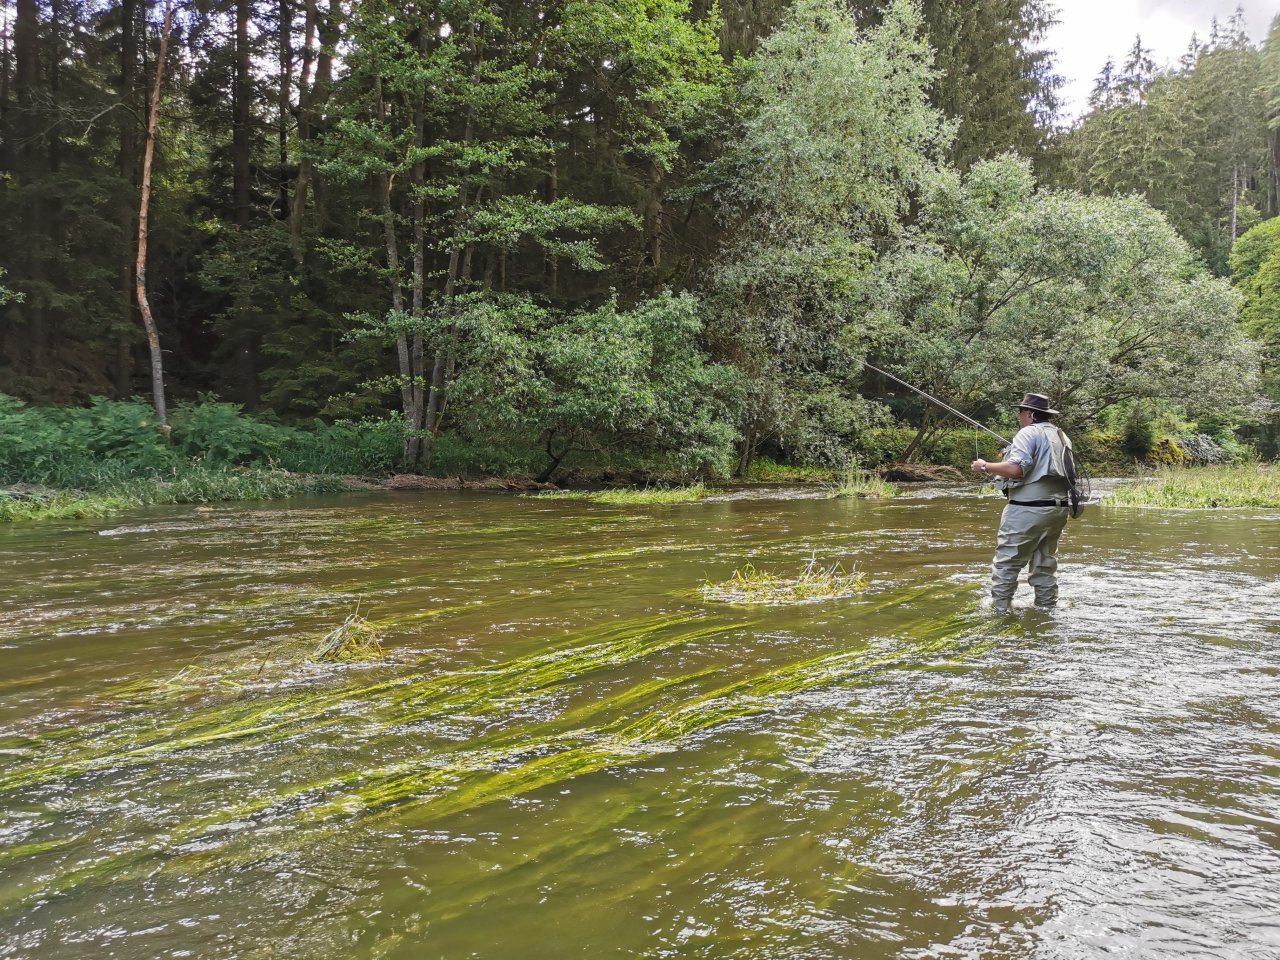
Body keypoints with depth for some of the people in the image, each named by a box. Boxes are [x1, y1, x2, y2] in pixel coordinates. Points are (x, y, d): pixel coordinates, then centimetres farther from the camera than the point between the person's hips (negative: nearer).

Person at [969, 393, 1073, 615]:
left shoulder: (1029, 433, -11)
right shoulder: (1062, 436, 15)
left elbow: (1015, 469, -22)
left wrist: (985, 467, -10)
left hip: (1028, 509, -8)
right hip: (1057, 509, 8)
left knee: (1006, 563, -3)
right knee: (1045, 565, 14)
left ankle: (999, 611, -3)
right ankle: (1047, 609, 18)